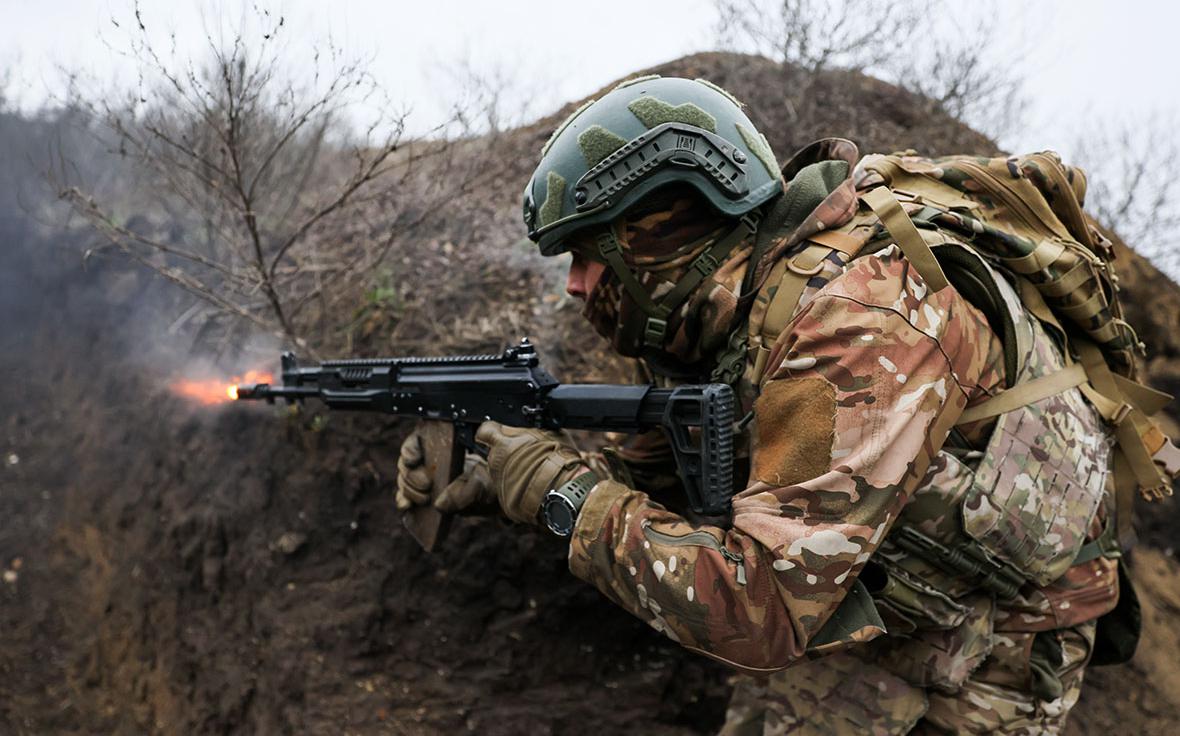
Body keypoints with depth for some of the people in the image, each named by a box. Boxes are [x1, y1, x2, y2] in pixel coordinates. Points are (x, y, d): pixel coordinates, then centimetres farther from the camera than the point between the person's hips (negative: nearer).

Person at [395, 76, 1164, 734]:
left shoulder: (849, 318, -28)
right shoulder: (725, 315, 0)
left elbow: (760, 609, -32)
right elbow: (655, 472, 11)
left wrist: (567, 491, -22)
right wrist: (487, 476, -3)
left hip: (980, 649, -8)